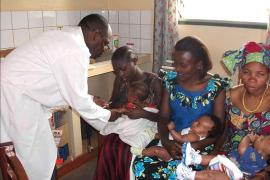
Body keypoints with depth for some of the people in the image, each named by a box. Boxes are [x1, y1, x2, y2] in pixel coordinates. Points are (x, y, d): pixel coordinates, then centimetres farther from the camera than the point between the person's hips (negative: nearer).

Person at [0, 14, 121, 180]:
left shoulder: (66, 38, 9)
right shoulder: (76, 51, -22)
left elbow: (69, 88, 17)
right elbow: (79, 102, -16)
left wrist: (91, 100, 14)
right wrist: (108, 115, -1)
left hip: (16, 92, 10)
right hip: (15, 98, -10)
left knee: (43, 154, 17)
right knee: (36, 161, 3)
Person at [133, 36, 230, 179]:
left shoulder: (216, 87, -8)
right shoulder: (171, 82, 2)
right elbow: (163, 118, 3)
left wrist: (195, 146, -22)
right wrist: (166, 141, -16)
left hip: (201, 146, -3)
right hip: (172, 141, 3)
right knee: (141, 165, -22)